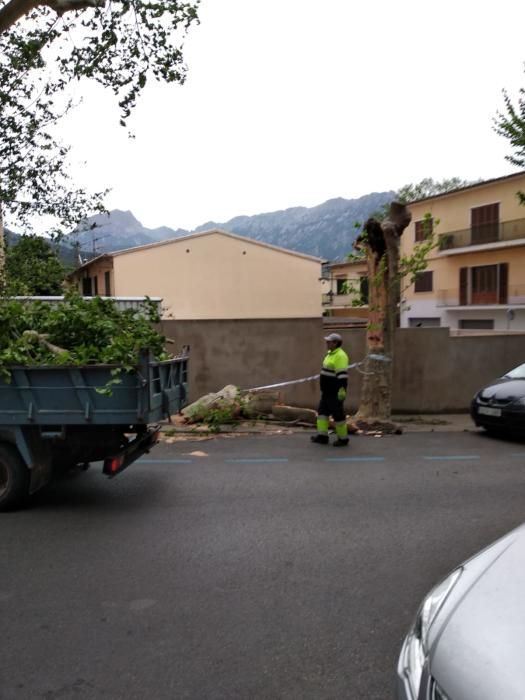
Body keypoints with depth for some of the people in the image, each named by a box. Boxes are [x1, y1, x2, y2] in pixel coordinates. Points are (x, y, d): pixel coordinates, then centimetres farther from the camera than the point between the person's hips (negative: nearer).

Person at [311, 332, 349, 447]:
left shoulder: (340, 355, -18)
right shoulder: (330, 353, 14)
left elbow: (342, 374, -24)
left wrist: (342, 390, -28)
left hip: (335, 392, -10)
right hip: (327, 391, 10)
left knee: (338, 414, -1)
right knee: (322, 411, 12)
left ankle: (343, 438, 11)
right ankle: (322, 436, 18)